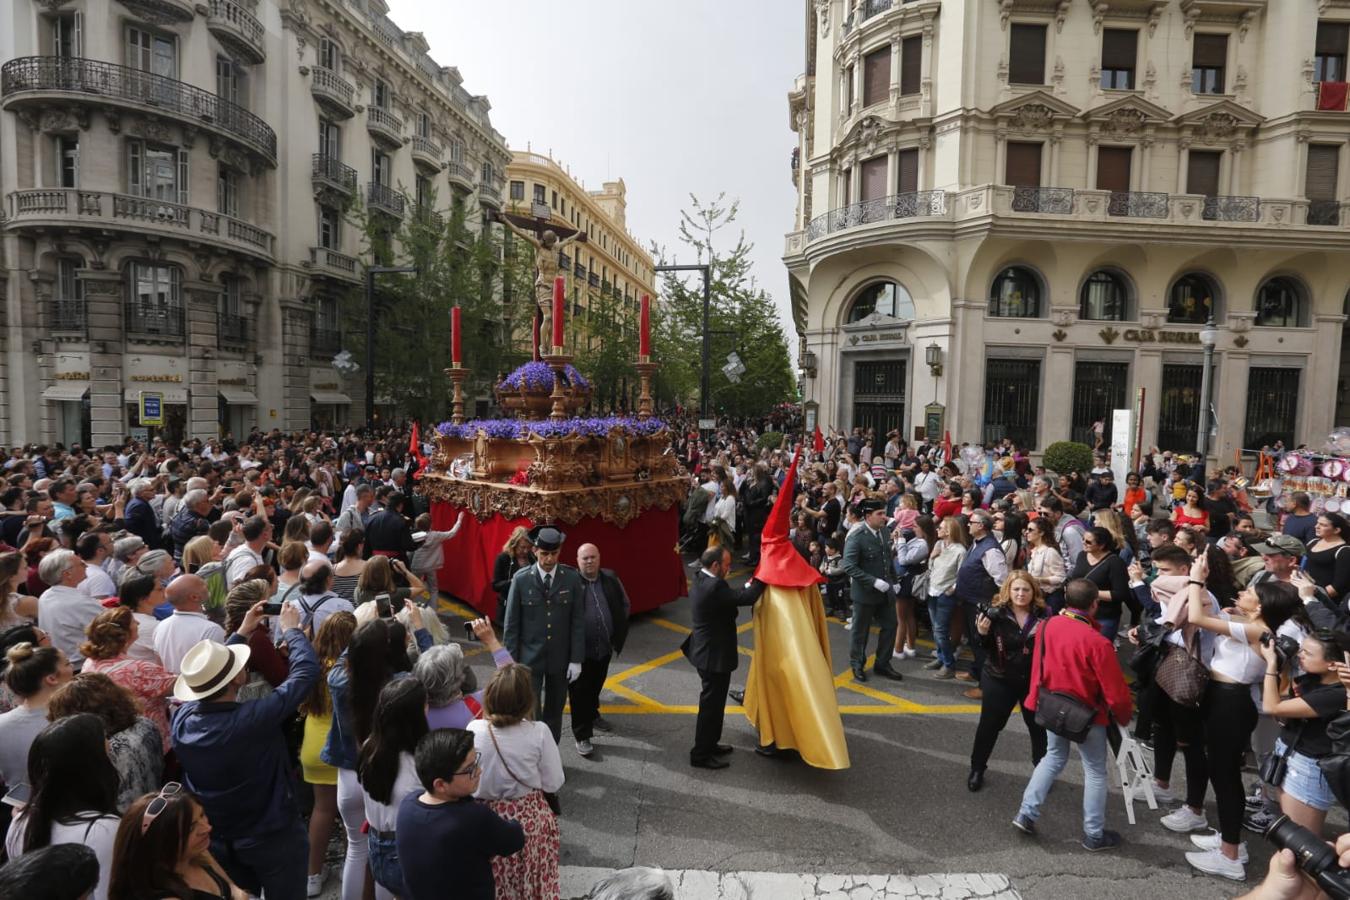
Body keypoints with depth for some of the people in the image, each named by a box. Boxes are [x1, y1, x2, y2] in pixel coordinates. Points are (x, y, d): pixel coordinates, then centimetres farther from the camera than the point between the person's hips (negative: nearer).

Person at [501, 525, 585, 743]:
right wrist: (511, 660, -5)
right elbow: (511, 623, -4)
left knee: (554, 711, 15)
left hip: (561, 657, 2)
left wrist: (576, 659, -5)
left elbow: (578, 621, -3)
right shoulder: (521, 579, -9)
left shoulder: (572, 578, -7)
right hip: (529, 657, -2)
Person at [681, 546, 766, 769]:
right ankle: (701, 755, 17)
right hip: (714, 656, -10)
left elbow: (731, 598, 9)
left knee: (713, 702, 24)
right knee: (711, 705, 4)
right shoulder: (714, 586, -28)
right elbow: (747, 598, -27)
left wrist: (749, 585, 0)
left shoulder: (700, 581, 4)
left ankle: (709, 744, 38)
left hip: (706, 651, 10)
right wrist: (761, 579, -14)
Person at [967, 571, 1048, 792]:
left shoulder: (1043, 615, -10)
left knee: (1038, 725, 17)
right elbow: (986, 648, -7)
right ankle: (977, 769, 26)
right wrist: (982, 634, -27)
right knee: (989, 724, 9)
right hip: (999, 679, -1)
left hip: (1034, 680, 1)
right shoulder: (996, 612, -13)